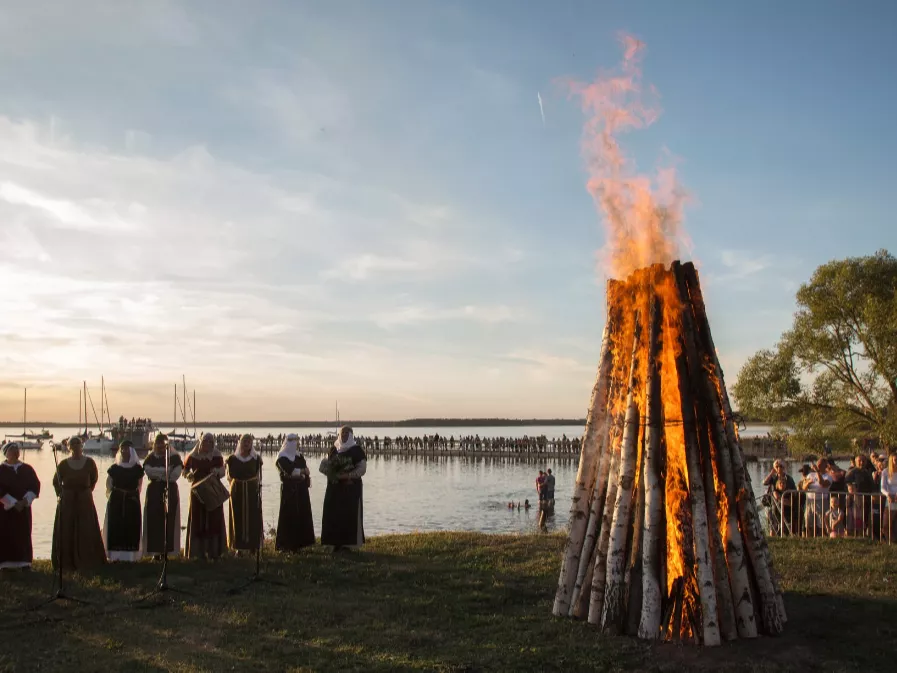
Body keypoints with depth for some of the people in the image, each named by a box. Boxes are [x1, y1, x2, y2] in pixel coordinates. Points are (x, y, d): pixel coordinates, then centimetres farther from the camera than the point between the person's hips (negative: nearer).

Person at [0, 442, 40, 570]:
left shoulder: (27, 469, 8)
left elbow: (35, 485, 3)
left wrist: (25, 501, -12)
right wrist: (13, 503, -15)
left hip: (24, 508, 3)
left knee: (23, 536, 2)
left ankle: (24, 563, 5)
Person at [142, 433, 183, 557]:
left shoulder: (175, 457, 3)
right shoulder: (151, 458, 8)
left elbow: (175, 475, -8)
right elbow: (148, 470, -9)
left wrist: (158, 474, -8)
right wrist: (166, 470, -15)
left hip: (170, 491, -1)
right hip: (154, 492, 1)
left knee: (169, 521, -4)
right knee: (154, 521, -3)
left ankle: (167, 549, 1)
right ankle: (155, 550, 1)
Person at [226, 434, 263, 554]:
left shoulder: (256, 458, 4)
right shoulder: (233, 458, 4)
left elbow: (258, 475, 3)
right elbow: (230, 475, 1)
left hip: (252, 491, 0)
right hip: (237, 491, 0)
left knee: (253, 517, -1)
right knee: (238, 518, 0)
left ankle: (253, 545, 6)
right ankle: (239, 546, 6)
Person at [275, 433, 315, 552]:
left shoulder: (299, 456, 15)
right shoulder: (282, 458, -5)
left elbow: (306, 471, 6)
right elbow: (290, 471, -19)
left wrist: (296, 473, -10)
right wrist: (302, 471, -7)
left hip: (301, 489, 6)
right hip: (289, 490, -6)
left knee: (302, 515, 4)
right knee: (289, 516, -6)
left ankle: (298, 543, 9)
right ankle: (286, 544, -2)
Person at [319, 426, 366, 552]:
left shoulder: (357, 450, -2)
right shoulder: (334, 450, 13)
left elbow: (362, 469, -9)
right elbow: (324, 466, 14)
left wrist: (347, 475, -18)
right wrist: (332, 474, -5)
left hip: (351, 488, -5)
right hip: (335, 488, 5)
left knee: (349, 515, -5)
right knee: (333, 515, 2)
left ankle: (348, 544, 1)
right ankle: (337, 543, 9)